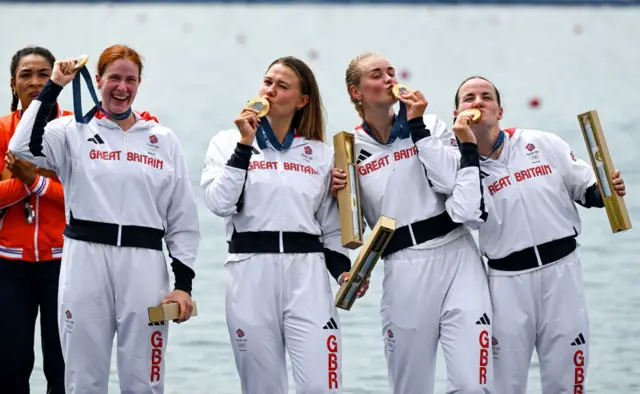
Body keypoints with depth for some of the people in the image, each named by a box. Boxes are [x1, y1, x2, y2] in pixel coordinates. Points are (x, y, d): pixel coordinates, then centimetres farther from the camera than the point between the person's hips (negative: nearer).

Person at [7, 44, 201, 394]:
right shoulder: (74, 131, 6)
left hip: (144, 263, 1)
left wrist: (184, 283, 3)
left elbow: (183, 218, 10)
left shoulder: (163, 140, 11)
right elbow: (24, 146, -13)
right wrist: (53, 87, -6)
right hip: (85, 260, -1)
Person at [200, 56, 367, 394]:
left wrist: (343, 270, -1)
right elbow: (219, 204, -9)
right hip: (251, 274, -1)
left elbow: (331, 227, 15)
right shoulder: (228, 142, 7)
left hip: (307, 273, 1)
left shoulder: (321, 154, 12)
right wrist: (245, 144, -10)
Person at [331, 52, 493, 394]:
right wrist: (336, 195, -7)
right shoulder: (350, 150, 7)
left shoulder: (430, 125, 7)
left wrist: (417, 126, -7)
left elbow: (453, 181, -11)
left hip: (456, 257, -1)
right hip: (403, 272, 1)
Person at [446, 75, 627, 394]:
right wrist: (468, 149, -16)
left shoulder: (543, 144, 2)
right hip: (508, 281, -1)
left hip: (561, 271, 1)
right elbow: (469, 216, -20)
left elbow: (584, 187, 11)